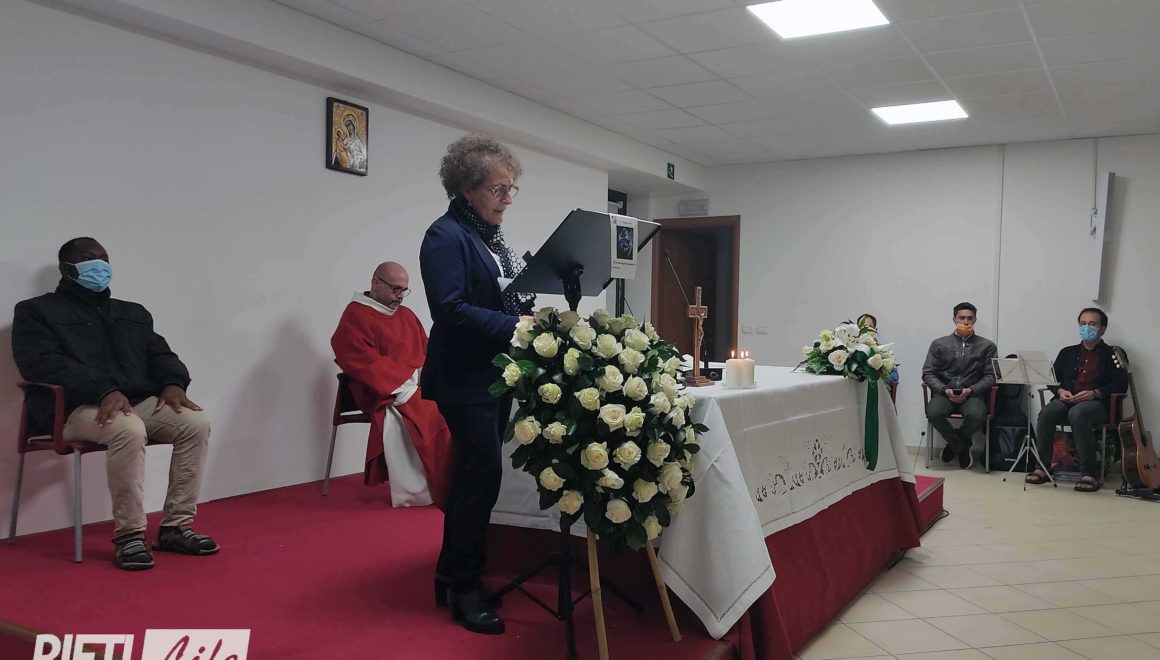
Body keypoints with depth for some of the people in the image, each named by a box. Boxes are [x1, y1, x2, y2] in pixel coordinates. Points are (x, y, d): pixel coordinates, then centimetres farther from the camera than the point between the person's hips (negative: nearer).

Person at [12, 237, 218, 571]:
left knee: (196, 422, -22)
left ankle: (175, 527, -15)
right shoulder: (36, 311, 9)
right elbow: (45, 364, -8)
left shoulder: (133, 313, 26)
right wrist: (103, 392, -24)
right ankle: (128, 535, -26)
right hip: (78, 408, -5)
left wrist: (173, 383, -8)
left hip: (142, 402, 6)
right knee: (128, 430, -38)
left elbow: (159, 354, 18)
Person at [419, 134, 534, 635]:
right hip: (465, 379, -9)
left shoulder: (491, 236, 15)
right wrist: (514, 325, -24)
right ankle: (465, 586, 8)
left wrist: (527, 306, 0)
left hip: (497, 375, 9)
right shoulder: (446, 237, -12)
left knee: (475, 475, 13)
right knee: (483, 474, -8)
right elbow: (450, 310, -22)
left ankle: (453, 572, 27)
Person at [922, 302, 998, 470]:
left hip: (973, 394, -1)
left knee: (976, 415, -35)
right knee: (933, 412, -33)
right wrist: (945, 390, -10)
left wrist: (970, 390, -12)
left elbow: (991, 376, 4)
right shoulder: (939, 344, 13)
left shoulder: (987, 346, 12)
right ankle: (962, 447, -5)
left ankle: (955, 443, 1)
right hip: (944, 393, 1)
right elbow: (928, 373, 6)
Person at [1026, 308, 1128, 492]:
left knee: (1077, 413, -40)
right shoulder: (1067, 352, 25)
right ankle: (1042, 468, -25)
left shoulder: (1113, 355, 13)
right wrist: (1060, 391, -4)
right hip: (1066, 400, 4)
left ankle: (1089, 473, -36)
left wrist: (1095, 393, -15)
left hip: (1096, 404, -4)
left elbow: (1121, 385, 1)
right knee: (1046, 413, -31)